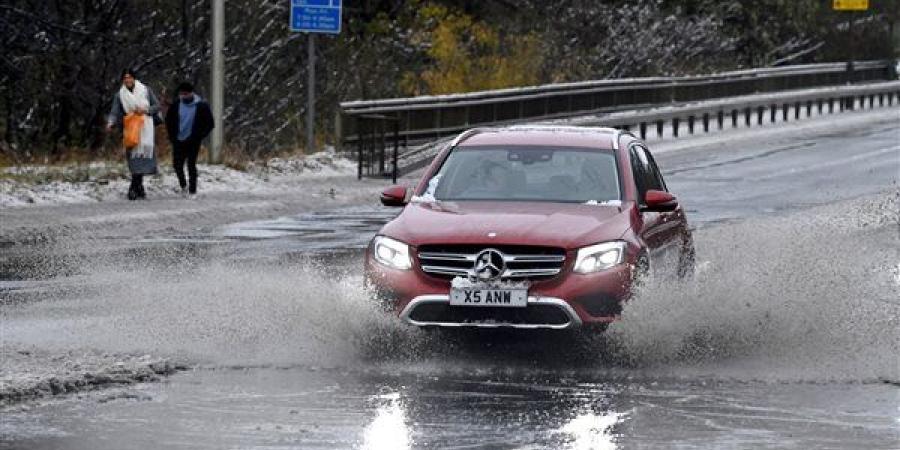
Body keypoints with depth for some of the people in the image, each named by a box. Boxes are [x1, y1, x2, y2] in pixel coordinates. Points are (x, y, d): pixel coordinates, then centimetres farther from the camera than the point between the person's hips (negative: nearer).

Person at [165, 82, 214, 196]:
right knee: (177, 164, 4)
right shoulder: (176, 105, 1)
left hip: (193, 142, -3)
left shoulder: (201, 106, -7)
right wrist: (172, 136, 4)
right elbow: (168, 121, 14)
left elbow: (209, 124, -2)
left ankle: (192, 190, 5)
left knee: (191, 165, -3)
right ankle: (183, 185, 27)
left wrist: (199, 136, -9)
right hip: (178, 141, 3)